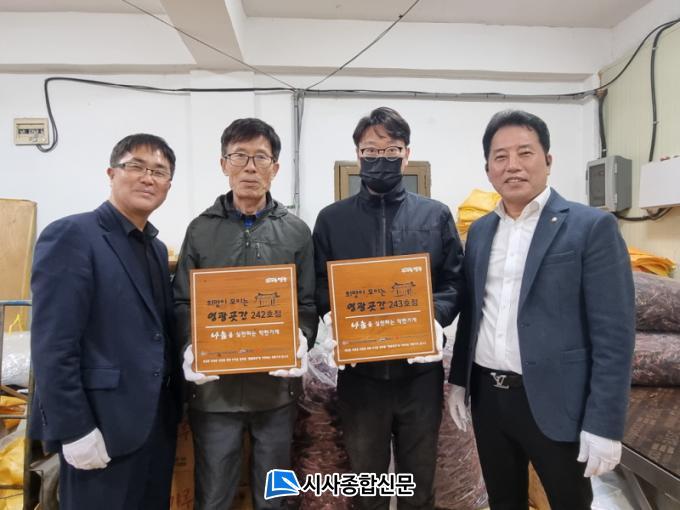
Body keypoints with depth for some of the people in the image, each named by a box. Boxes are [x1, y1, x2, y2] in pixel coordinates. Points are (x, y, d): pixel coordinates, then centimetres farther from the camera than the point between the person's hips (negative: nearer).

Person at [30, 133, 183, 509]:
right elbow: (52, 346, -17)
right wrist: (75, 431, -17)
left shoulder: (156, 248, 12)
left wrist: (171, 404, 8)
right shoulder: (71, 235, -12)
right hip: (104, 425, -7)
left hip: (157, 420, 8)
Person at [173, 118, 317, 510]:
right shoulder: (201, 229, 3)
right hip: (215, 386, 0)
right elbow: (182, 302, 4)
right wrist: (192, 347, -13)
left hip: (277, 385, 1)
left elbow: (308, 305, 3)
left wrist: (301, 344, -15)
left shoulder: (296, 231, 4)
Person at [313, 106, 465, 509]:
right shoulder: (332, 219, 4)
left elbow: (455, 280, 3)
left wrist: (435, 317, -15)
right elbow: (318, 284, 3)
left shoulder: (436, 215, 5)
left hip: (420, 369, 1)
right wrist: (332, 317, -16)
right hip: (359, 371, 0)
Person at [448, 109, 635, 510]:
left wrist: (604, 424, -14)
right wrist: (459, 381, 10)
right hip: (487, 397, 5)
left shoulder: (592, 226, -10)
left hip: (554, 402, -5)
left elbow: (614, 334, -13)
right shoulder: (480, 231, 7)